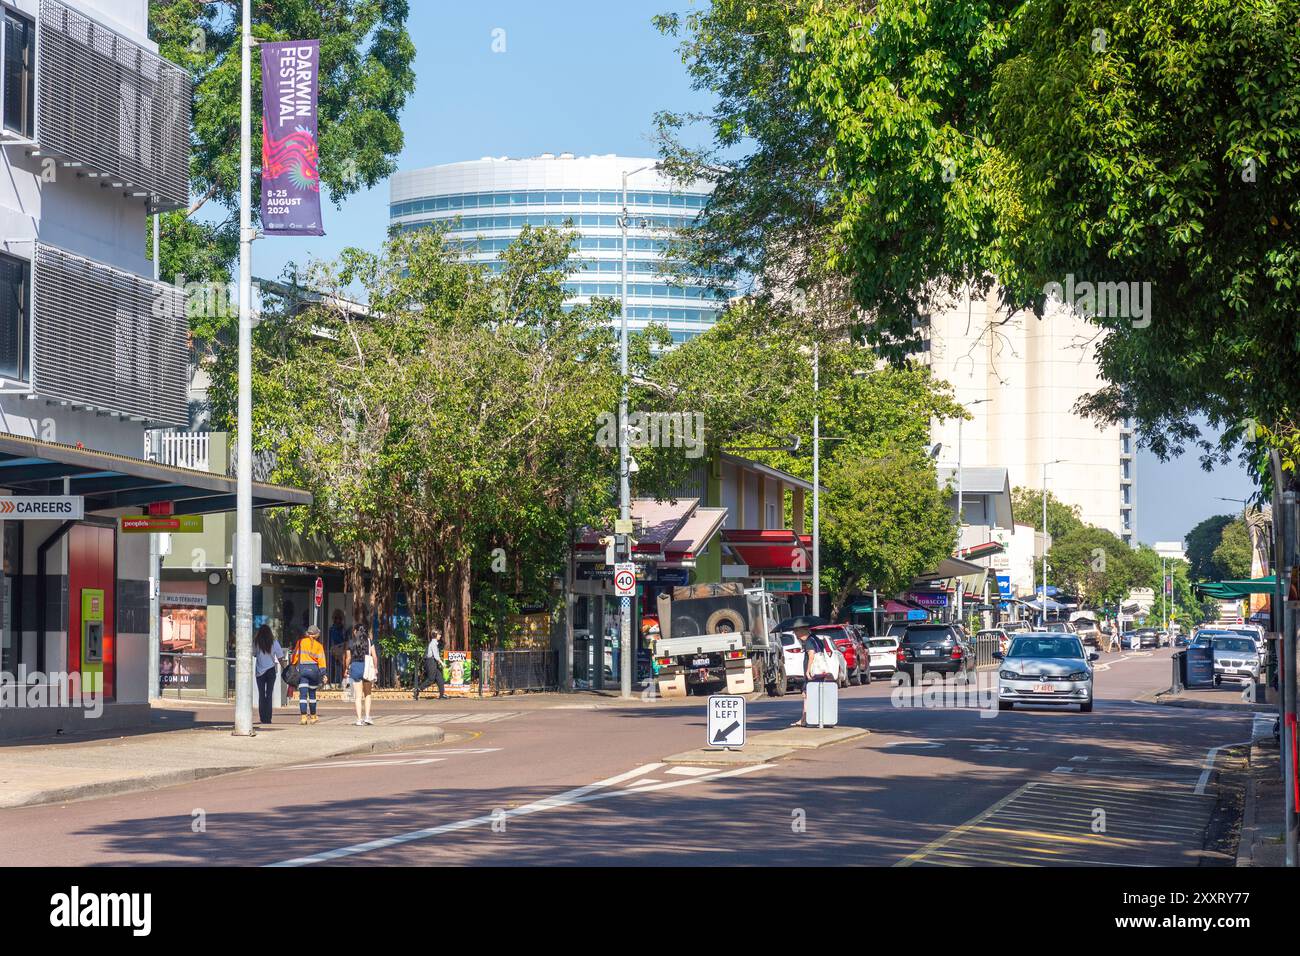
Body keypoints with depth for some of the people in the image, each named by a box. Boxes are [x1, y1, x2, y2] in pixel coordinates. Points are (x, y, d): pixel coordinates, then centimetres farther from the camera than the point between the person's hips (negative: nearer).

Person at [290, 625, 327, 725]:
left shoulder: (301, 642, 4)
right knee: (312, 693, 16)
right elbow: (321, 660, 1)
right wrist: (323, 674, 3)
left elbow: (295, 655, 3)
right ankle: (313, 716, 25)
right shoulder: (318, 645, 4)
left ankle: (303, 716, -16)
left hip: (302, 668, -1)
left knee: (303, 694, -5)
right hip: (314, 668, 1)